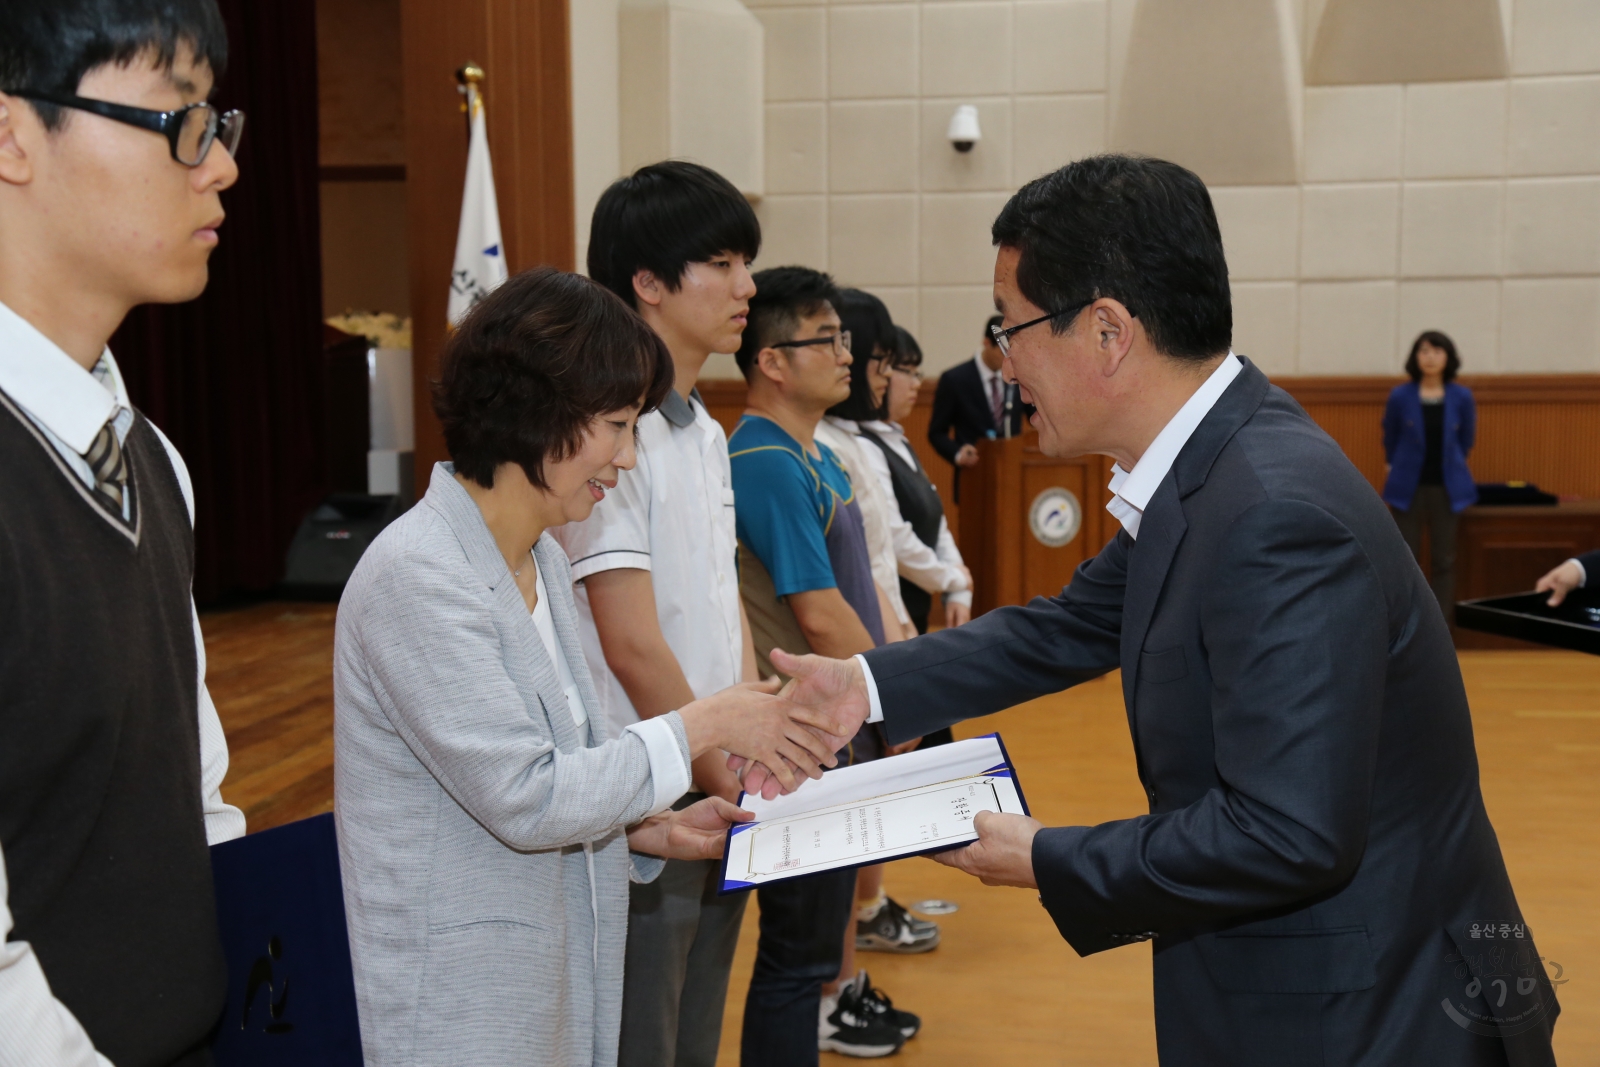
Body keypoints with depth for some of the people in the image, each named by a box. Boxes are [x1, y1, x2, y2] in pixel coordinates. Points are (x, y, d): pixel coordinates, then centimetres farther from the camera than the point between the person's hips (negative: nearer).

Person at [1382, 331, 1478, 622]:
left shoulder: (1461, 397, -2)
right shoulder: (1400, 396, -5)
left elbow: (1466, 440, 12)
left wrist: (1448, 466, 14)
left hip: (1447, 488, 1)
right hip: (1408, 487, -1)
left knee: (1443, 560, 5)